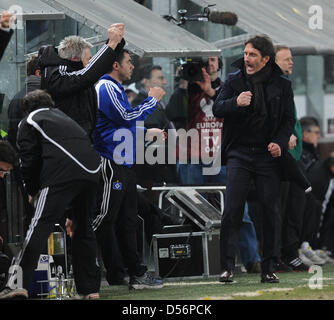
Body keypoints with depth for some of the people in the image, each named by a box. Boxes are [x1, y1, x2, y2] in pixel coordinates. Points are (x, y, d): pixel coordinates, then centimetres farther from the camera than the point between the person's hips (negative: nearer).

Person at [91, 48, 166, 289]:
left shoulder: (116, 89, 22)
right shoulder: (106, 88, -11)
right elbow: (127, 117, -19)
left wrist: (147, 132, 25)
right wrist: (152, 100, -8)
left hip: (125, 164, 11)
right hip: (111, 164, -11)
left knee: (127, 220, 10)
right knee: (104, 219, -9)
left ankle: (136, 274, 12)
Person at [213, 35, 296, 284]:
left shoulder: (281, 85, 5)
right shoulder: (234, 81, 6)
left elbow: (289, 119, 7)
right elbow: (217, 109, -1)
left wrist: (280, 143, -10)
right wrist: (235, 102, -22)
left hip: (268, 156, 0)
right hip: (239, 153, 0)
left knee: (271, 211, -1)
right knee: (232, 209, -9)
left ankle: (269, 268, 7)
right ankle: (228, 266, -5)